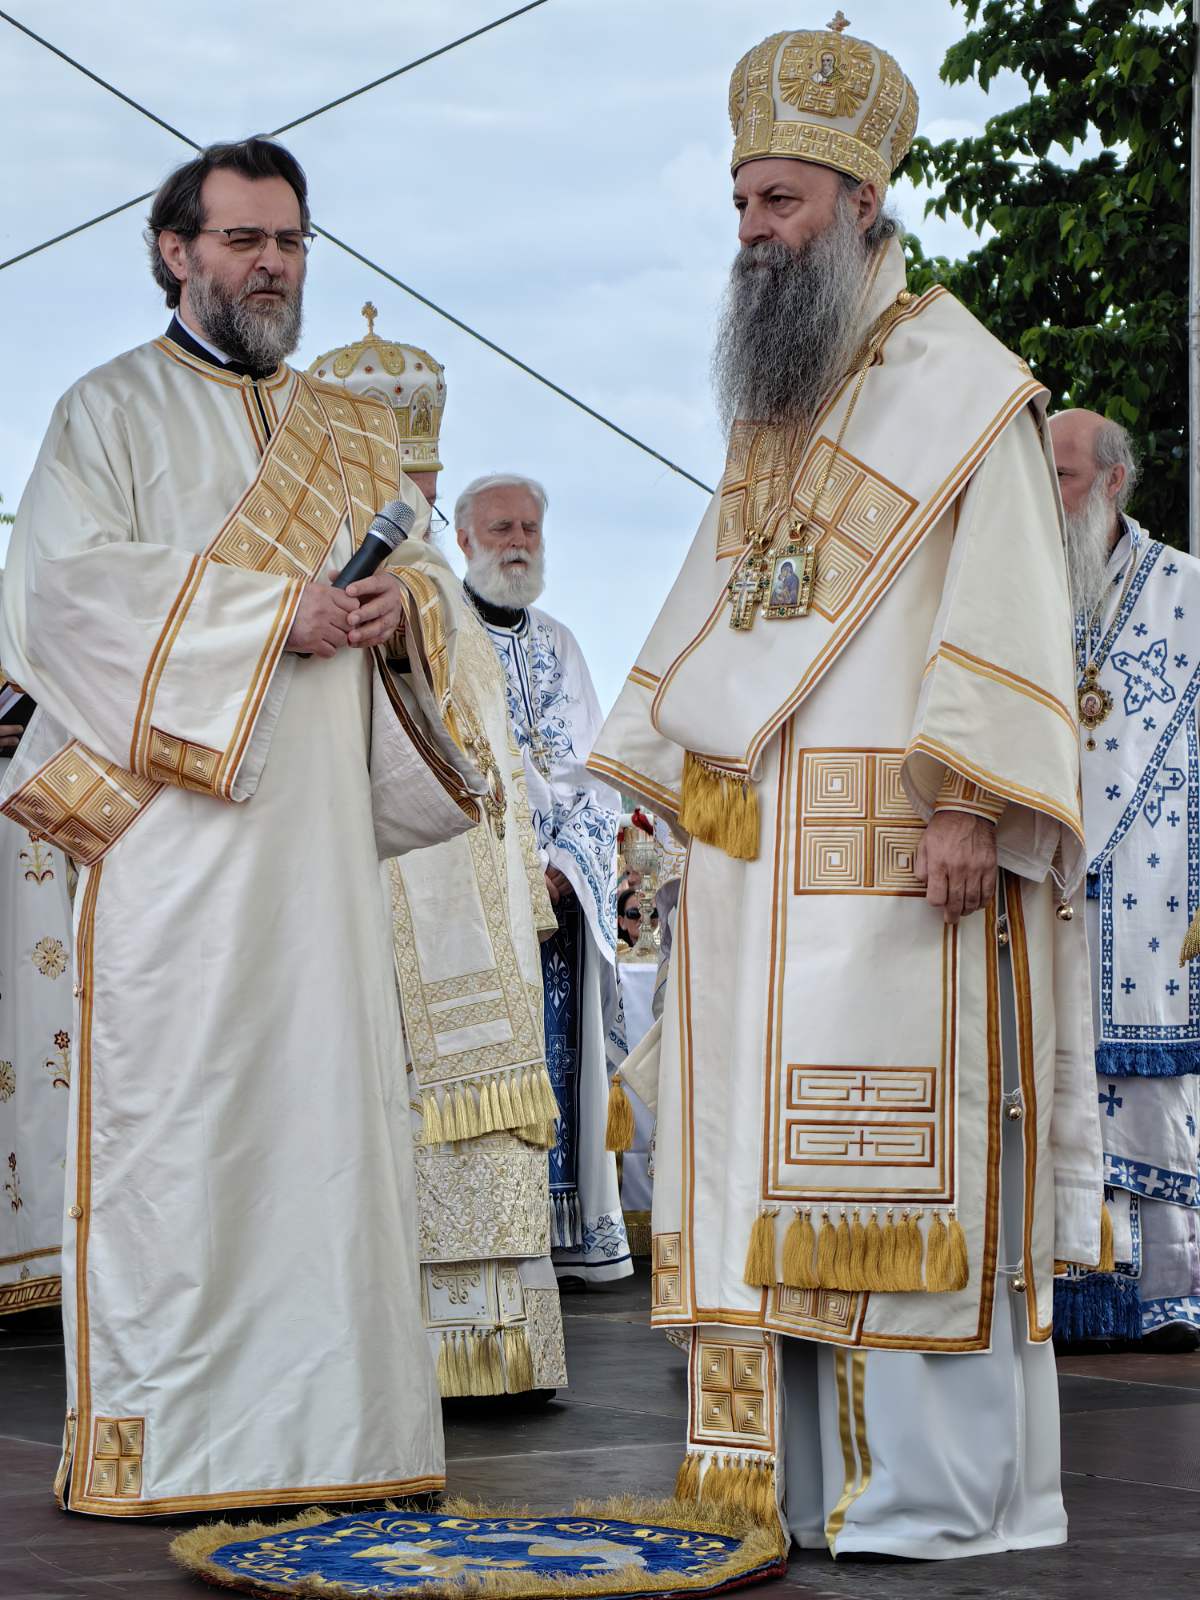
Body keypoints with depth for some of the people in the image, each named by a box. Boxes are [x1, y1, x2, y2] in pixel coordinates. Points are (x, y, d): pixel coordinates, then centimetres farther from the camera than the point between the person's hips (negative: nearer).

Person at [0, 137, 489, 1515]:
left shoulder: (348, 437, 23)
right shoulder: (113, 411, 6)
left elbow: (417, 571, 21)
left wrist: (397, 608, -4)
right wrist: (269, 614, -13)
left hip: (321, 834, 5)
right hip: (171, 823, -5)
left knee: (327, 1103, 1)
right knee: (169, 1112, -8)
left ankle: (321, 1425, 5)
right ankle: (149, 1441, -6)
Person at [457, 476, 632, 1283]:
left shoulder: (559, 644, 18)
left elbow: (594, 762, 13)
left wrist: (565, 862, -4)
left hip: (567, 881, 4)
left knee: (563, 1050, 0)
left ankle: (574, 1228, 1)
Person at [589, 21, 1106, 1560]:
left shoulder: (959, 382, -2)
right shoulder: (769, 406, 22)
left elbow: (1007, 610, -10)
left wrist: (966, 802, -20)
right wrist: (682, 792, 16)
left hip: (890, 847, -7)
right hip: (757, 852, 8)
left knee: (898, 1145, -10)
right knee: (776, 1150, 4)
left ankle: (938, 1488, -8)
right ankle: (808, 1474, 7)